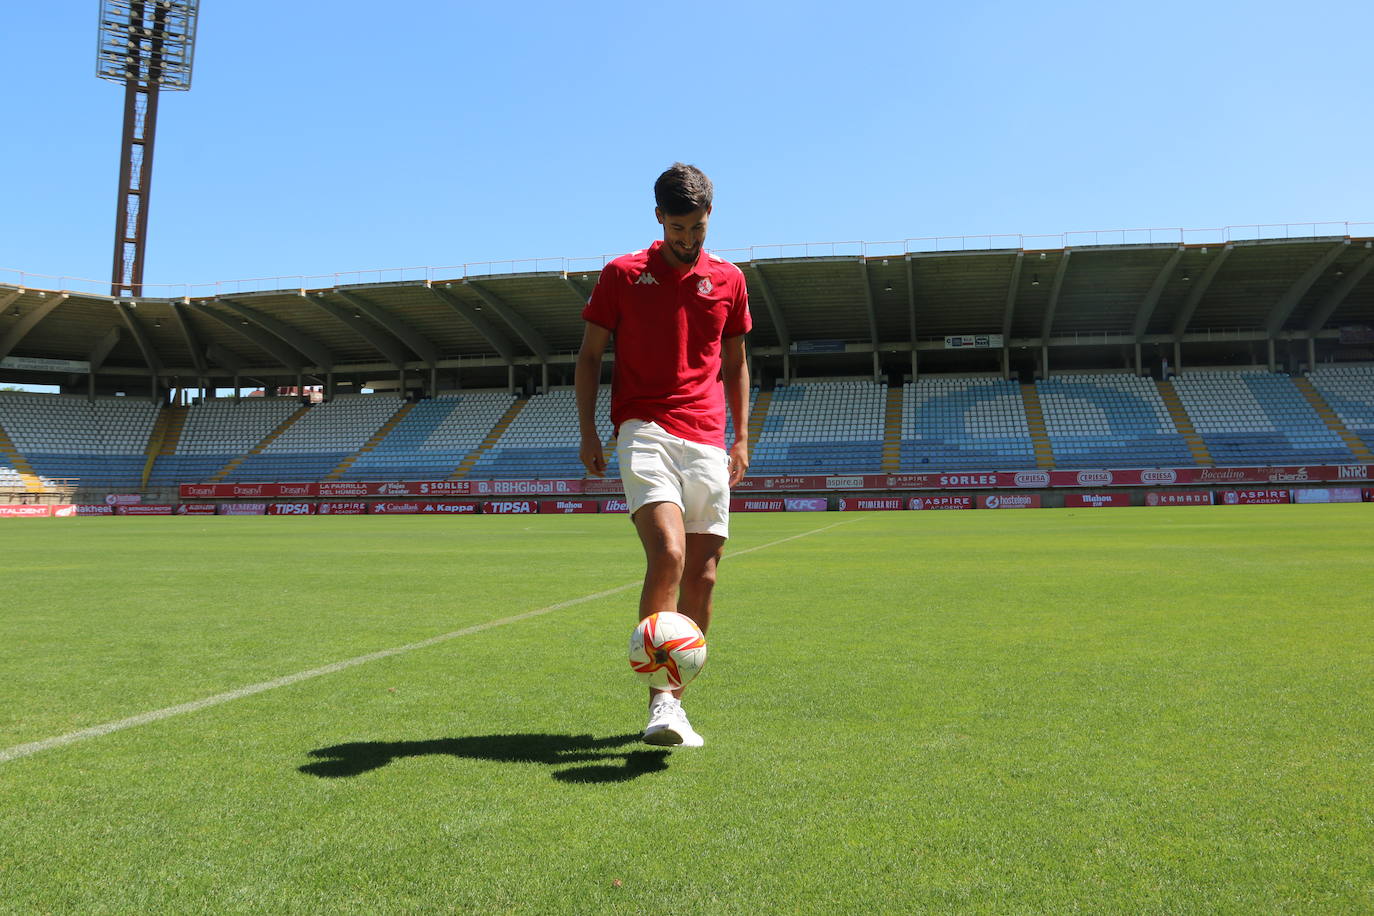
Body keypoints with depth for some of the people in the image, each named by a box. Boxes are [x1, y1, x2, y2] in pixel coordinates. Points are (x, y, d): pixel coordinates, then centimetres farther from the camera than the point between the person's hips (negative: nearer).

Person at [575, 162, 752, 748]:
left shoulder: (728, 280, 14)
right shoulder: (621, 275, 6)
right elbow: (589, 354, 10)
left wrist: (741, 436, 13)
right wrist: (588, 431, 1)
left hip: (707, 443, 4)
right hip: (644, 431, -3)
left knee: (702, 576, 1)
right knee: (667, 554, -23)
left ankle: (673, 704, 14)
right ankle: (661, 701, -18)